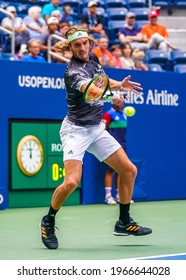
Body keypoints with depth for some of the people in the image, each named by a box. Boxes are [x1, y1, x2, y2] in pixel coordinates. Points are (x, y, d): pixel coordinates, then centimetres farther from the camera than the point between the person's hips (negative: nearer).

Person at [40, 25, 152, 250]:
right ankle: (48, 221, 3)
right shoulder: (73, 71, -22)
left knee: (129, 170, 5)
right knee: (72, 181, -22)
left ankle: (124, 223, 20)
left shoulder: (93, 58, 4)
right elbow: (91, 89, -43)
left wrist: (118, 84, 8)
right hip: (76, 129, -8)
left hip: (97, 128, 8)